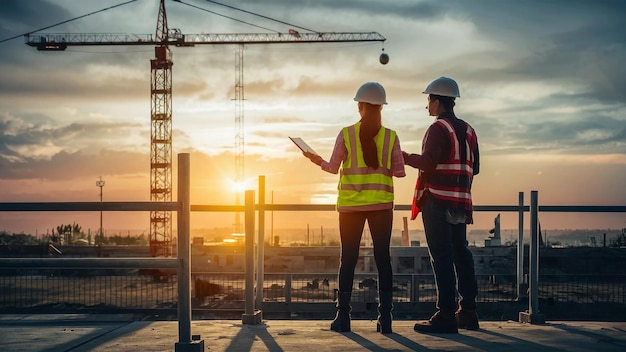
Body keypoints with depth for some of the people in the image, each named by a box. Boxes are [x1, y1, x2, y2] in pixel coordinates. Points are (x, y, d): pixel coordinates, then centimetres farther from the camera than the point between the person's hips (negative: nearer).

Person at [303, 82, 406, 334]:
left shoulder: (346, 134, -3)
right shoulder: (391, 136, 0)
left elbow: (333, 168, 0)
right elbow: (399, 172, 0)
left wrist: (316, 160, 19)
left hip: (350, 204, 0)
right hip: (381, 204, 0)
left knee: (348, 259, 5)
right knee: (382, 257, 3)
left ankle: (343, 316, 4)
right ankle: (385, 317, 0)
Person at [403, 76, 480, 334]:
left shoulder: (438, 129, -10)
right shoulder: (467, 130, 16)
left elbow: (427, 162, -20)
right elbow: (474, 167, 16)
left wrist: (405, 157, -5)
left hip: (437, 199, -8)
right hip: (460, 201, 8)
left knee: (441, 255, -8)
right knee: (460, 254, 13)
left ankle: (446, 315, -9)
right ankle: (468, 312, 17)